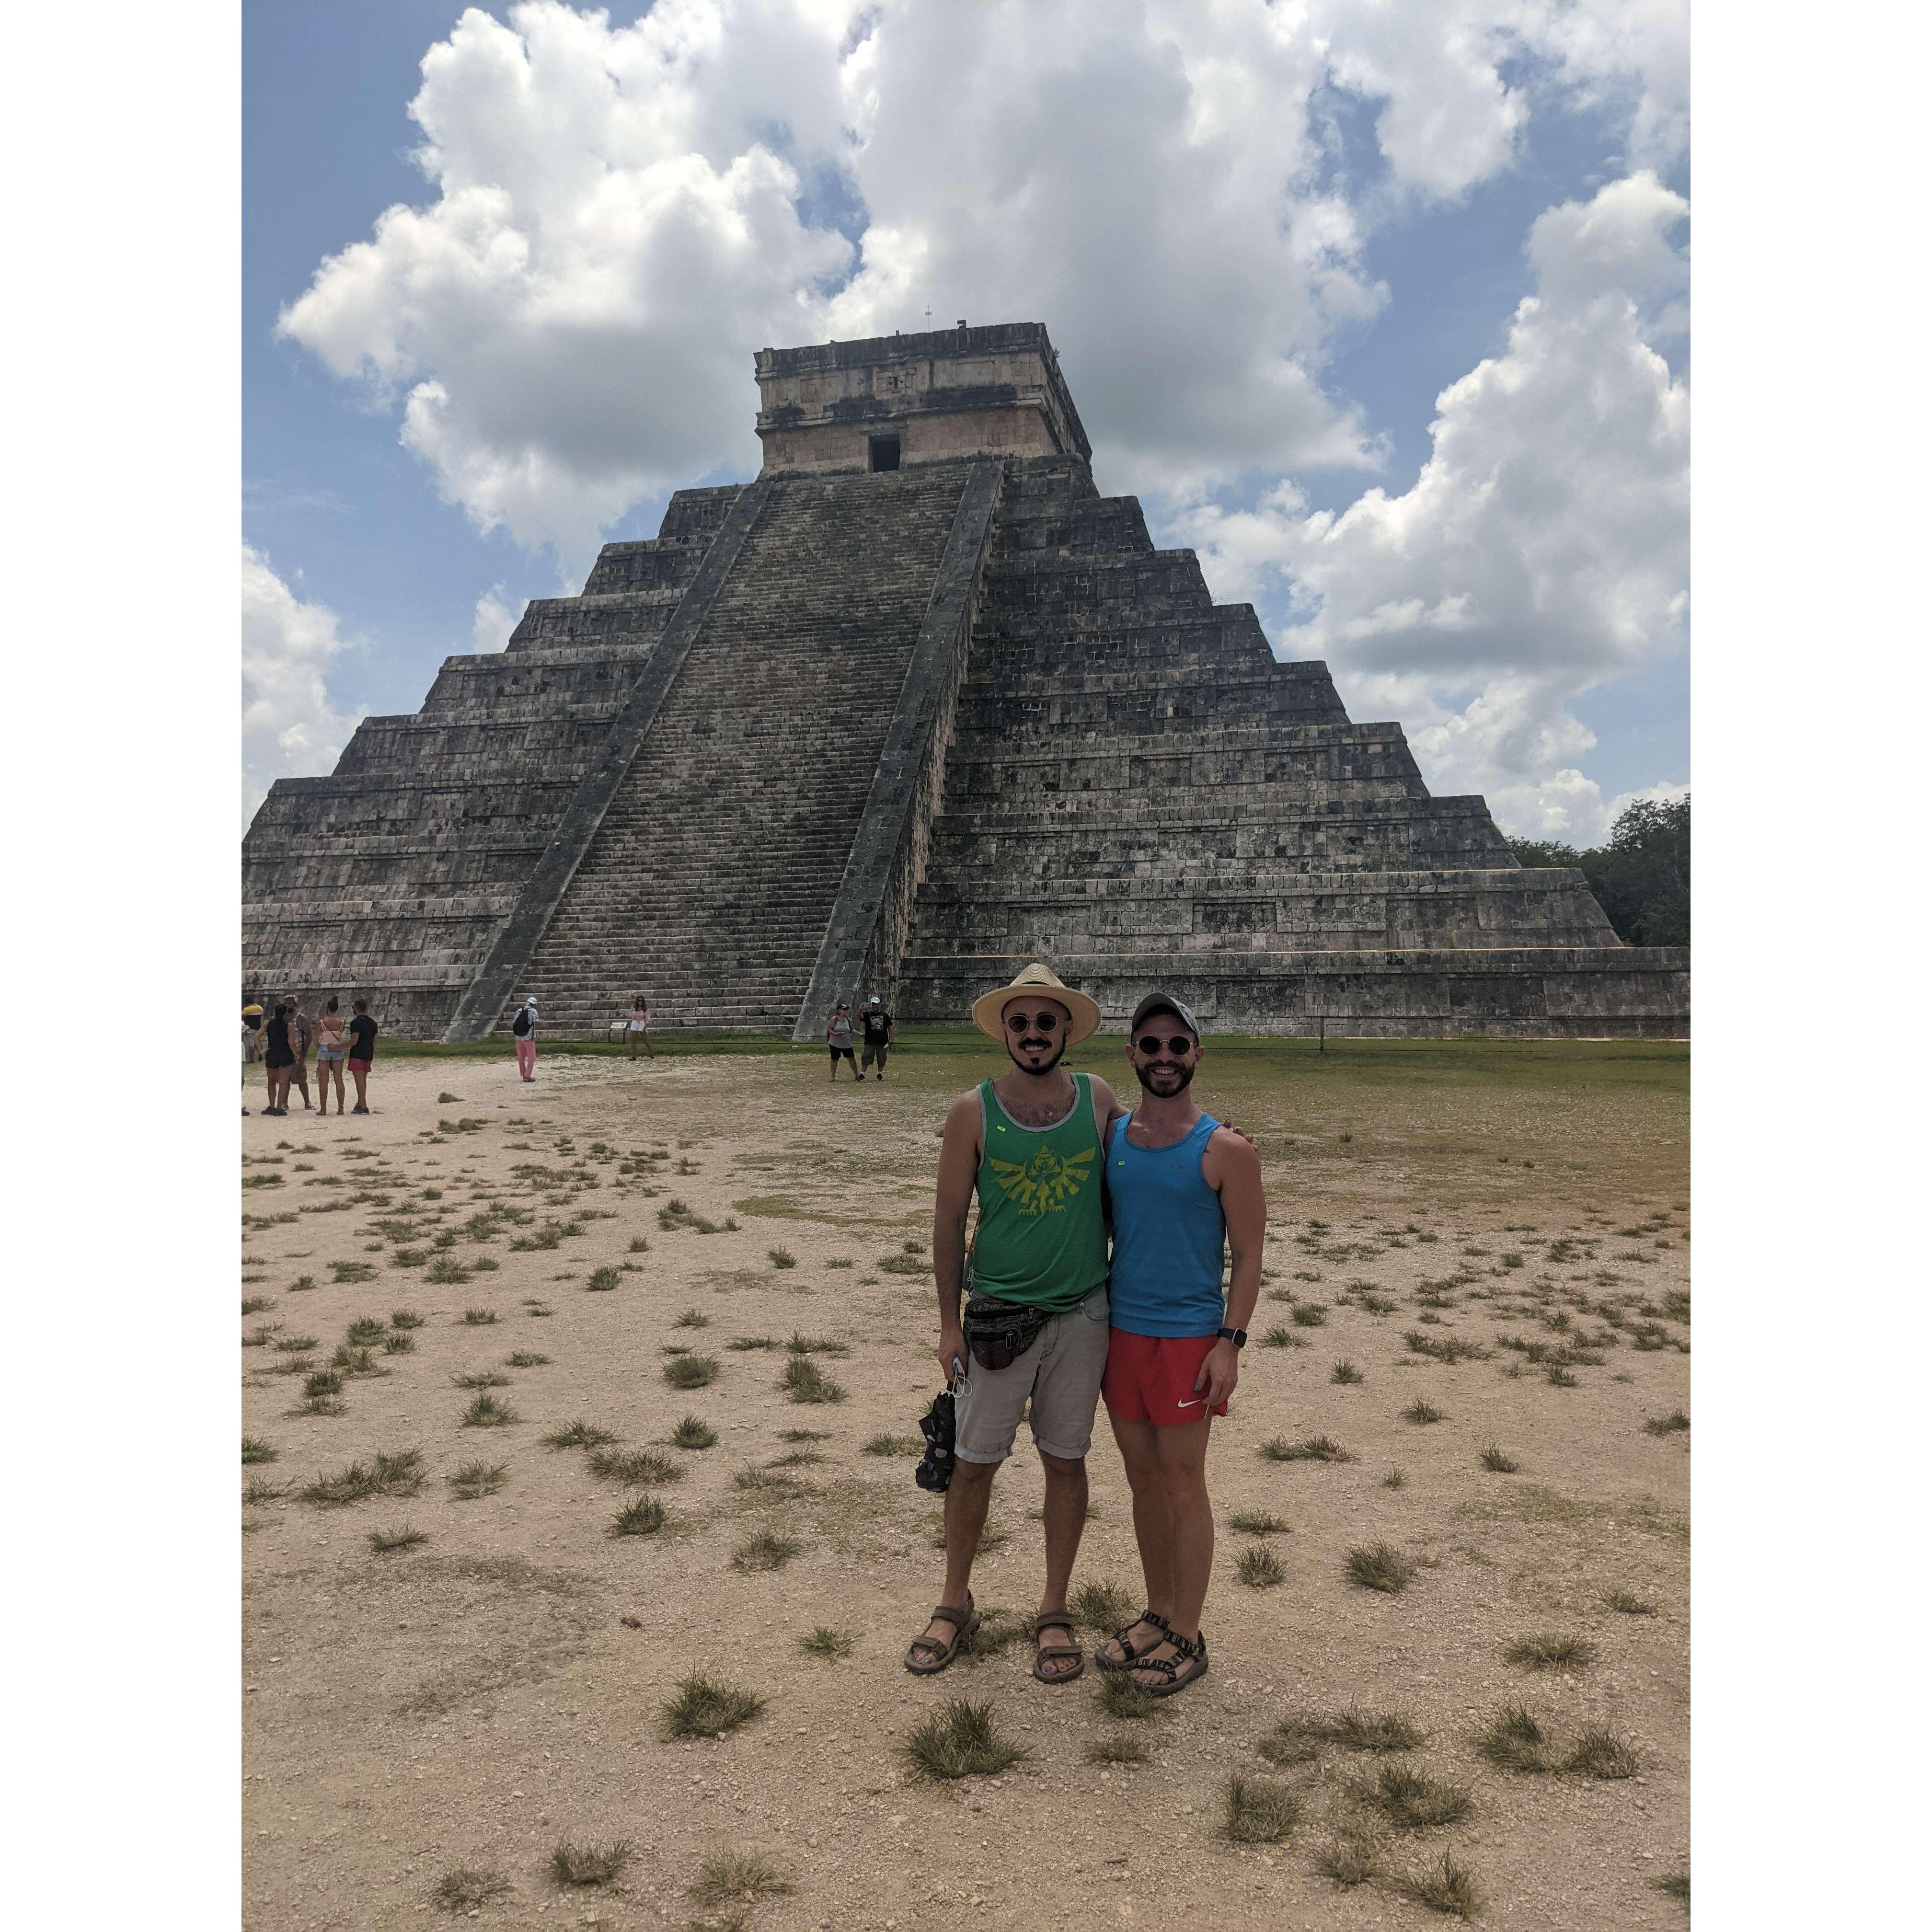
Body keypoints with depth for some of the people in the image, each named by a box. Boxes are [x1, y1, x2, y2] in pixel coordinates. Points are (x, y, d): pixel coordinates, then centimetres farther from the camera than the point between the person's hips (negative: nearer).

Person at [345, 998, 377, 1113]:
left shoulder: (356, 1023, -13)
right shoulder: (373, 1023, 11)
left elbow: (354, 1041, -19)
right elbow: (375, 1041, 13)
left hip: (357, 1054, -8)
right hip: (368, 1055, 8)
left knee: (359, 1081, -6)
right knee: (363, 1080, 17)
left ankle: (363, 1107, -8)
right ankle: (360, 1103, 27)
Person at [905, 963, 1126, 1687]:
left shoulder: (1099, 1099, -3)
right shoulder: (973, 1111, -7)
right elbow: (948, 1219, -2)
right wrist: (949, 1322, -2)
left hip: (1082, 1314, 1)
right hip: (997, 1317, -1)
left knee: (1066, 1460, 11)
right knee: (974, 1462, 8)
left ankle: (1054, 1612, 28)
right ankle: (956, 1605, 29)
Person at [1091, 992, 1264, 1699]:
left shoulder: (1225, 1151, -9)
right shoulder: (1109, 1137, 4)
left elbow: (1247, 1256, -7)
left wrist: (1231, 1343, -14)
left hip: (1188, 1338, -5)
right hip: (1120, 1332, 5)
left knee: (1184, 1486, 4)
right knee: (1143, 1481, 15)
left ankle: (1187, 1637, 18)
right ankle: (1158, 1614, 30)